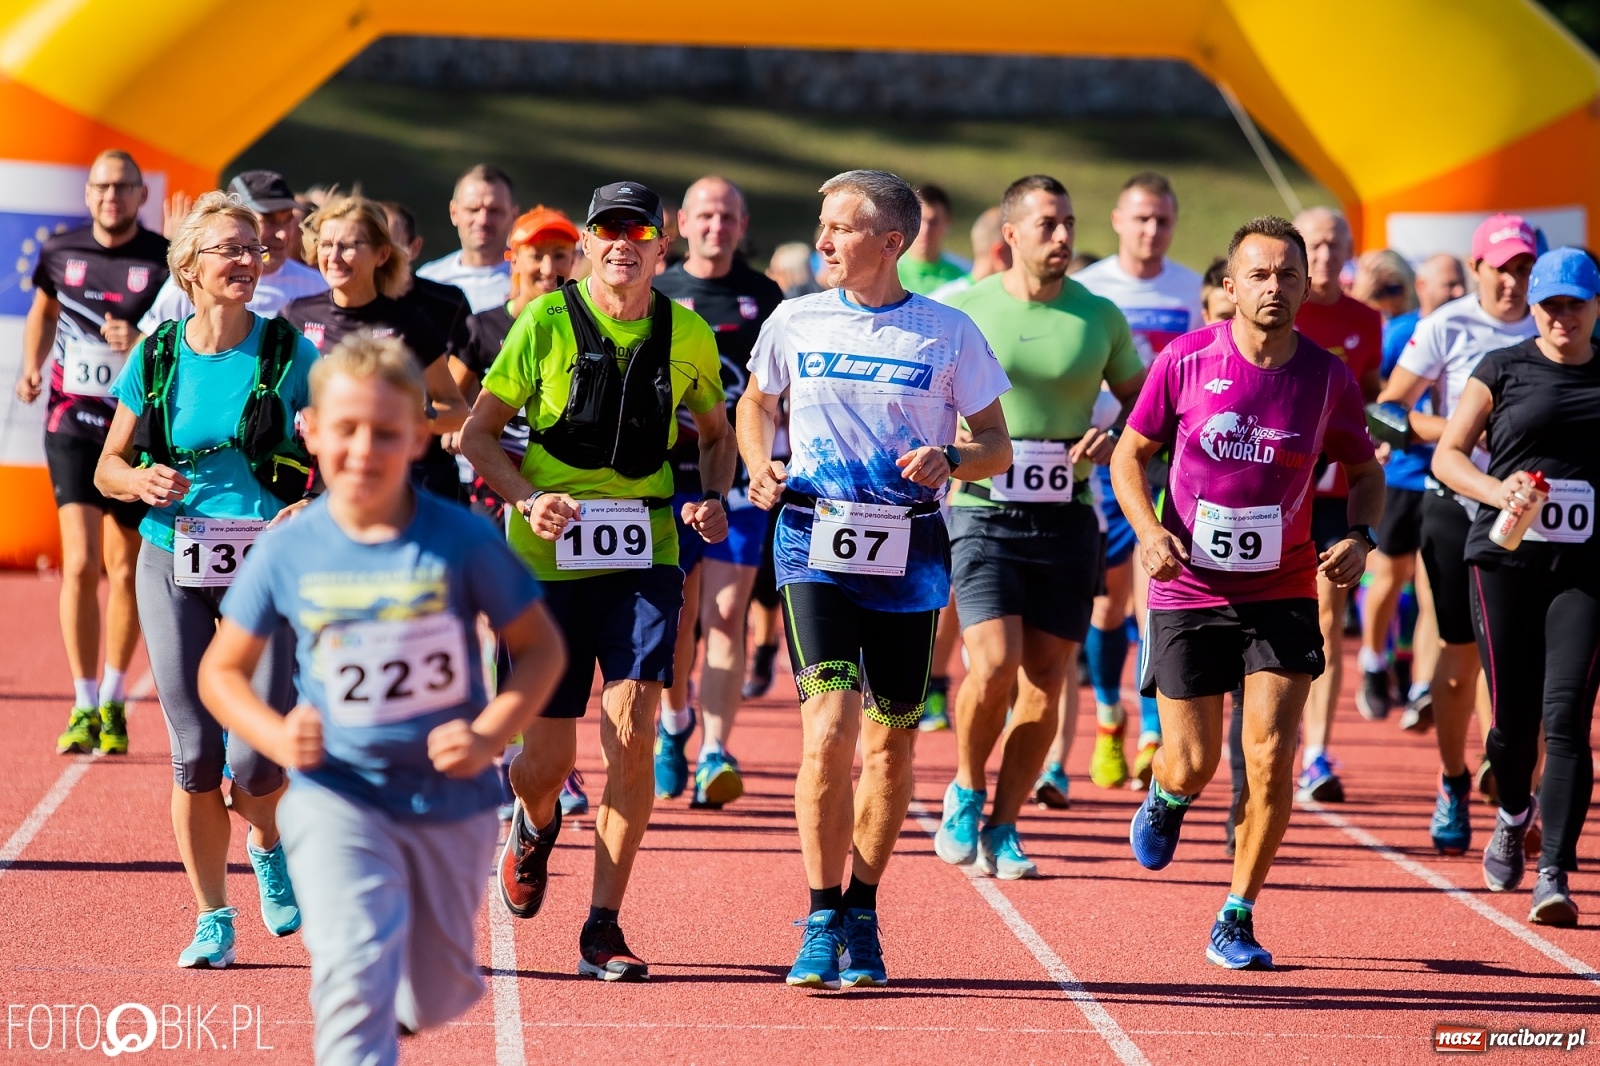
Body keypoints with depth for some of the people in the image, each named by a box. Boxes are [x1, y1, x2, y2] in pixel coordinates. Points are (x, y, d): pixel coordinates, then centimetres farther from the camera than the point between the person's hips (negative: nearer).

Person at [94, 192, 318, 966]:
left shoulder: (290, 354, -2)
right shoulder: (155, 358, 3)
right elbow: (107, 467, 11)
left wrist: (314, 508, -18)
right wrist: (143, 481, -10)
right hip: (173, 565, 2)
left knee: (254, 755, -9)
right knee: (195, 754, 0)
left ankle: (269, 847, 26)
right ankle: (212, 917, 15)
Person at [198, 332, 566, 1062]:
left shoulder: (463, 543, -11)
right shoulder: (288, 552, -7)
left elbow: (540, 647, 0)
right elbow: (222, 670, 5)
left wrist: (489, 735, -15)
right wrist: (275, 735, -13)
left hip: (451, 803, 1)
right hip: (337, 799, -1)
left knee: (436, 997, 17)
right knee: (355, 970, -23)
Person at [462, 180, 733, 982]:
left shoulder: (687, 334, 4)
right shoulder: (545, 323, -4)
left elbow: (716, 432, 20)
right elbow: (477, 433, 0)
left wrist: (715, 499, 1)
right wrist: (527, 498, -16)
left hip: (645, 554, 1)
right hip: (551, 556, -1)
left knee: (632, 724, -14)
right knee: (548, 757, 2)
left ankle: (603, 931, -7)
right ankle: (534, 824, 42)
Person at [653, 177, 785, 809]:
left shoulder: (765, 297, 7)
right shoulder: (654, 295, 5)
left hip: (740, 474, -1)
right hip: (669, 473, 1)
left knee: (726, 617, -11)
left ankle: (714, 754, -15)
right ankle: (674, 723, 36)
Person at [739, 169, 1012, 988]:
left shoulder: (948, 333, 0)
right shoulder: (794, 322, 4)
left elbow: (997, 445, 6)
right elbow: (756, 403, 22)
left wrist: (949, 460, -16)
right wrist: (759, 466, 2)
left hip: (909, 549, 0)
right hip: (816, 543, 0)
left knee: (890, 742, 7)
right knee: (828, 725, -15)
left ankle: (862, 916, 23)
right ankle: (822, 921, -8)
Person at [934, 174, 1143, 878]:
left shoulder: (1100, 316, 6)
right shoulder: (963, 311, 0)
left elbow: (1144, 403, 16)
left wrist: (1112, 439, -5)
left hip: (1066, 518, 3)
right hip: (983, 510, -3)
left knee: (1045, 681, 2)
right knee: (995, 666, -16)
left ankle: (1003, 829, 15)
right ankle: (966, 793, 10)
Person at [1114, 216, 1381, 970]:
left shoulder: (1327, 377, -3)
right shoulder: (1186, 360, -6)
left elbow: (1364, 470, 13)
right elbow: (1130, 454, 5)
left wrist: (1359, 538, -7)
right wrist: (1149, 530, -12)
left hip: (1283, 596, 1)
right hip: (1189, 594, -1)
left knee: (1271, 758, -9)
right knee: (1193, 766, 1)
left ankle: (1237, 920, 6)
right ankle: (1165, 800, 40)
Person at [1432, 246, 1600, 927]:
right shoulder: (1502, 370, 5)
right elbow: (1447, 455, 3)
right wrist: (1497, 491, -15)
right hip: (1506, 561, 0)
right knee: (1513, 717, 4)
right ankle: (1513, 817, 38)